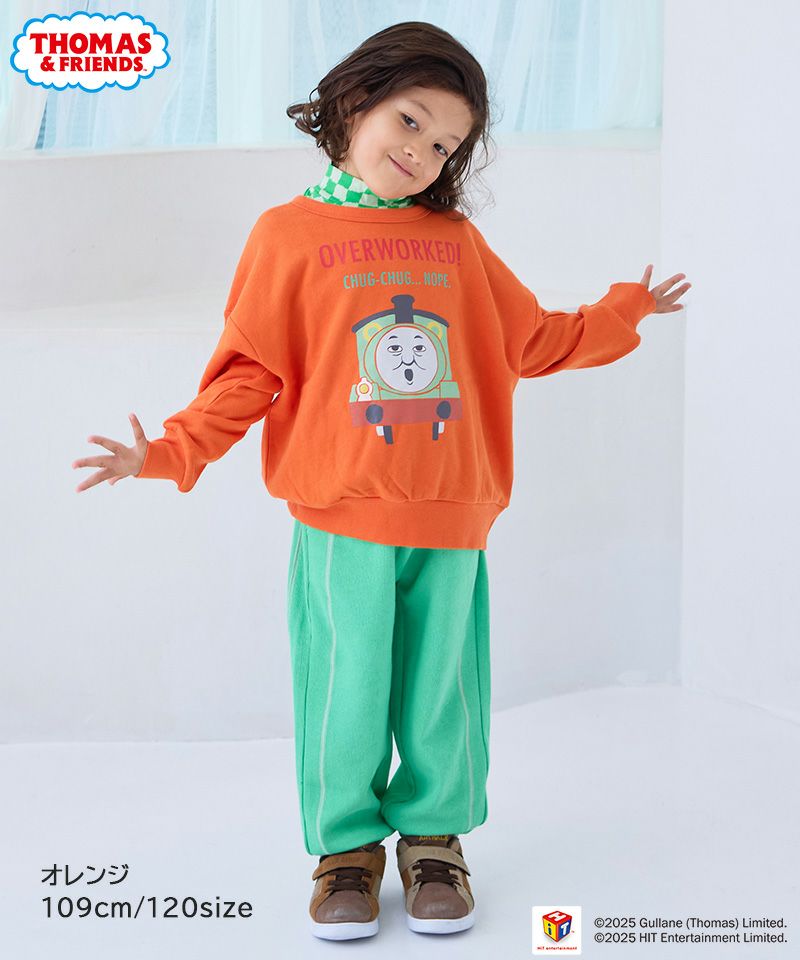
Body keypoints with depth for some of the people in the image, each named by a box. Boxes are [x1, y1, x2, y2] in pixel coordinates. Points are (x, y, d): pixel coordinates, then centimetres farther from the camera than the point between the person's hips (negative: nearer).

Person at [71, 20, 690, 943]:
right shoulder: (289, 233, 1)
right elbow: (252, 368, 0)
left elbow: (532, 341, 23)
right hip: (340, 520, -2)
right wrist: (171, 450, -9)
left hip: (451, 520, 3)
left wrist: (623, 312, 27)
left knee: (441, 690, 9)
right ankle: (346, 845, 25)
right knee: (347, 690, 4)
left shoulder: (456, 239, 11)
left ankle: (433, 836, 30)